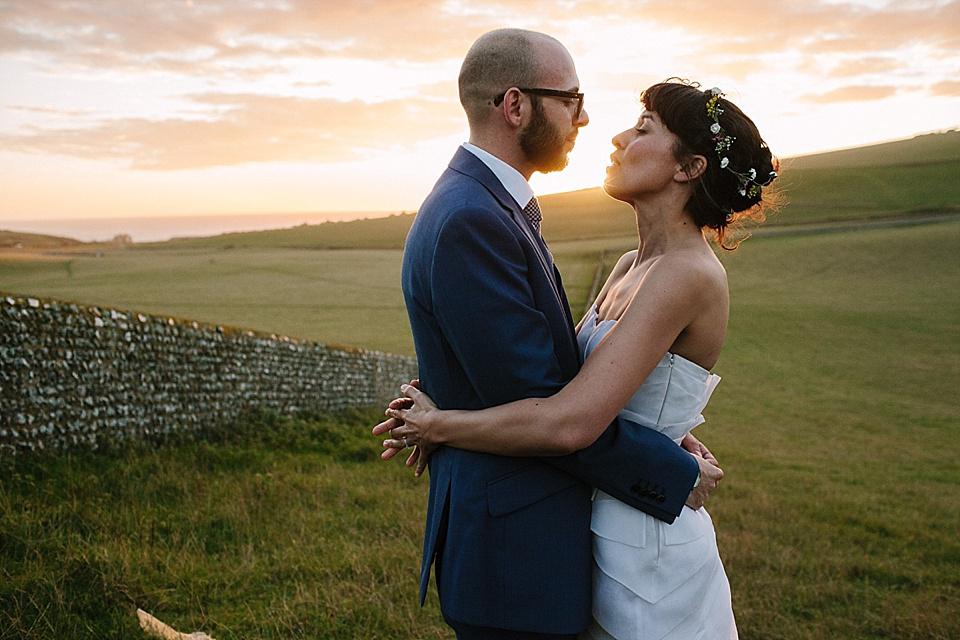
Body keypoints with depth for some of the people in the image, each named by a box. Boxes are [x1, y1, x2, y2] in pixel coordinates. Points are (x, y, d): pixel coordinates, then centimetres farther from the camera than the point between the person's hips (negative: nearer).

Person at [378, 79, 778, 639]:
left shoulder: (687, 275, -23)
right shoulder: (632, 267, 5)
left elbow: (569, 423, -31)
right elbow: (563, 375, 7)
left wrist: (441, 427, -18)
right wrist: (439, 413, -6)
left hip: (644, 552, -8)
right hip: (600, 529, 8)